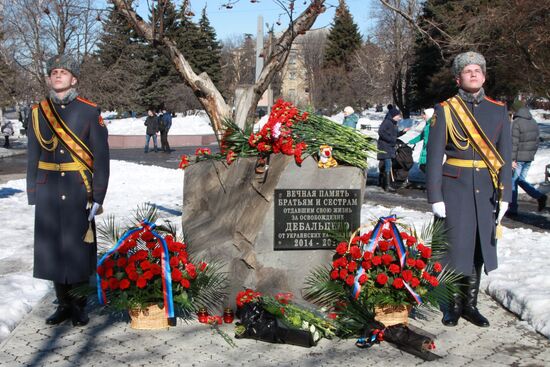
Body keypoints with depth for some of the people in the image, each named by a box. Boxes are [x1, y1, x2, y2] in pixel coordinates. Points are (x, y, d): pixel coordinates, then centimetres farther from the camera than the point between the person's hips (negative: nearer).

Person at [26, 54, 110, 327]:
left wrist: (98, 197, -9)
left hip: (79, 193, -3)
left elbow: (101, 156, -4)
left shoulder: (89, 111, -2)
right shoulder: (38, 112, 6)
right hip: (48, 194, 3)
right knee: (51, 248, 7)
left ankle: (79, 304, 19)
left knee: (79, 248, 3)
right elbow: (33, 157, 9)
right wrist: (33, 198, 5)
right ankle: (64, 304, 22)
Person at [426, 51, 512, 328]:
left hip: (486, 190, 3)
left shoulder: (499, 111, 8)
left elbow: (505, 157, 7)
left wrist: (504, 196, 0)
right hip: (455, 189, -3)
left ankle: (470, 304, 24)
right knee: (456, 246, -1)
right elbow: (434, 156, -3)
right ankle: (453, 306, 17)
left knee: (480, 248, 9)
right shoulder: (445, 110, -1)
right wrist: (435, 198, -8)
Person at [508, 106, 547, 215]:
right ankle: (539, 196, 2)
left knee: (513, 181, 3)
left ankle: (513, 209, 6)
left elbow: (514, 142, -17)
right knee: (521, 180, 18)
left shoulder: (516, 123, -12)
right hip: (529, 157, 7)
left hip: (519, 157, -7)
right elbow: (536, 141, 13)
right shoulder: (534, 123, 10)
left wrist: (512, 159, -17)